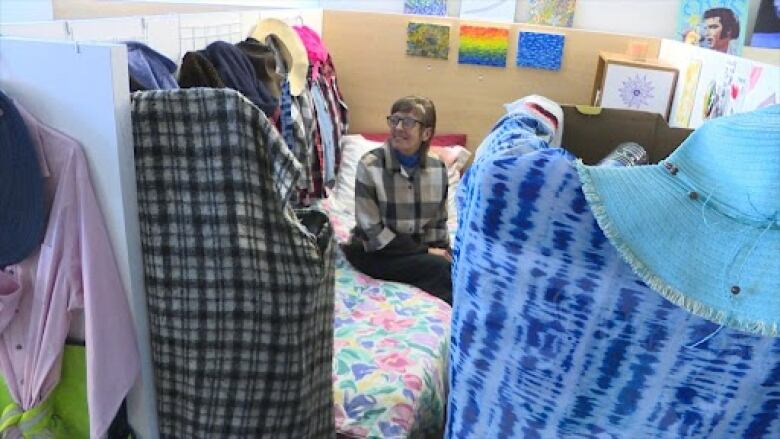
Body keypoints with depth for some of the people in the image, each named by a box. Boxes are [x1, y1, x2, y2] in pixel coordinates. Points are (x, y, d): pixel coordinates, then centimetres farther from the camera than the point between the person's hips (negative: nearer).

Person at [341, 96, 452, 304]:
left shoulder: (437, 169, -1)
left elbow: (438, 222, 9)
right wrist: (425, 251, -18)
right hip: (375, 252, -4)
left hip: (419, 249, 4)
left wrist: (442, 251, -10)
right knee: (440, 269, -25)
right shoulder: (370, 165, -15)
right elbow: (373, 232, -16)